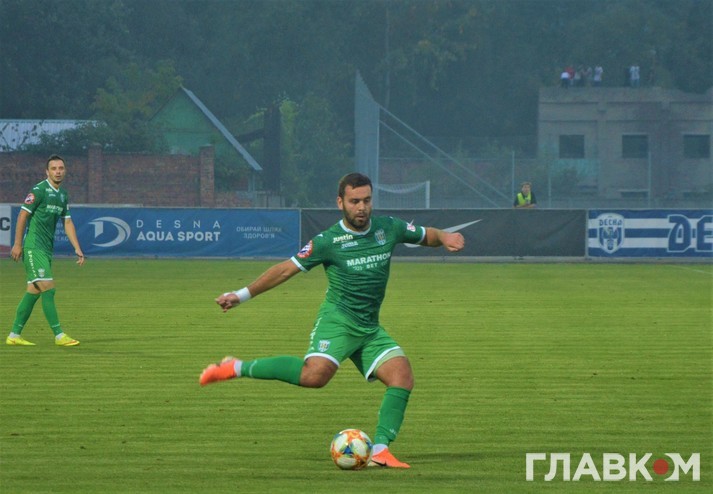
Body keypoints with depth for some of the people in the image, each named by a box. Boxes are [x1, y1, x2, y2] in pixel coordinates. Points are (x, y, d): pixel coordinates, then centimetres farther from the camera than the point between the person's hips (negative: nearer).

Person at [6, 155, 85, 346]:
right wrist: (17, 244, -10)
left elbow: (68, 222, 17)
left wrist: (77, 249, 10)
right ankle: (59, 335, -13)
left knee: (33, 291, 8)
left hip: (47, 248, 8)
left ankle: (14, 335, 13)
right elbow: (23, 214, -9)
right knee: (47, 288, -12)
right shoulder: (39, 190, -11)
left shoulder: (63, 194, 13)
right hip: (34, 247, -8)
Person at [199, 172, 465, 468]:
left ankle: (380, 451, -17)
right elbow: (287, 269, 1)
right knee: (315, 374, -31)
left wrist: (444, 237, -3)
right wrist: (242, 295, 1)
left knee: (402, 376, -16)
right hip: (337, 321, -6)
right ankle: (237, 368, -18)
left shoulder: (388, 228, 7)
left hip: (370, 329, 6)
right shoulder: (328, 241, -5)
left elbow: (426, 235, 22)